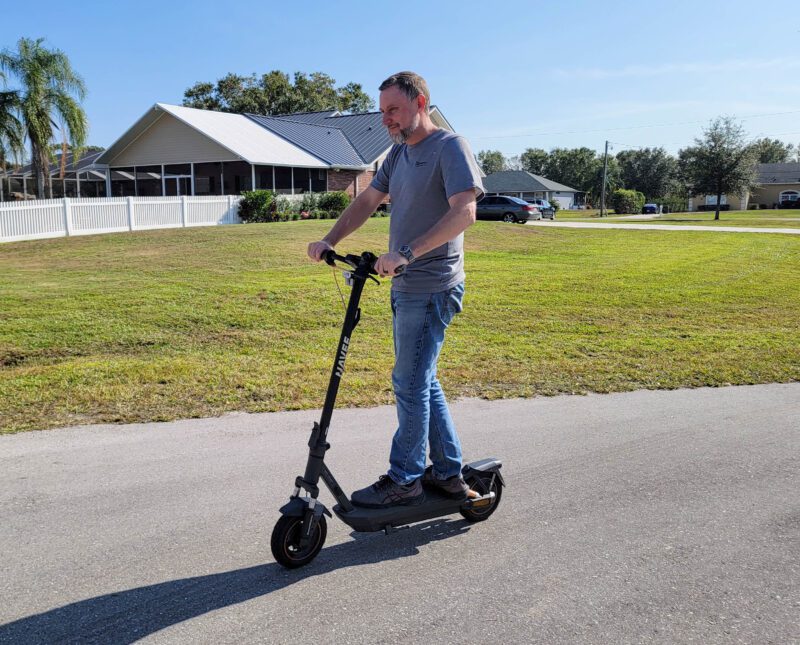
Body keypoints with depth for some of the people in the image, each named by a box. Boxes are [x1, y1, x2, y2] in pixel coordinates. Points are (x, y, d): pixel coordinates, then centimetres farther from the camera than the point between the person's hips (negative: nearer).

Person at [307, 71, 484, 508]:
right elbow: (368, 201, 18)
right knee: (422, 381, 13)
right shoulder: (399, 152, 16)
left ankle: (404, 480, 11)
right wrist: (328, 241, 4)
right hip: (406, 285, 9)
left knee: (410, 383, -4)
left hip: (431, 288, -9)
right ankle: (448, 473, 25)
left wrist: (406, 253, -30)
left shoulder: (450, 146, -10)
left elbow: (464, 212, -22)